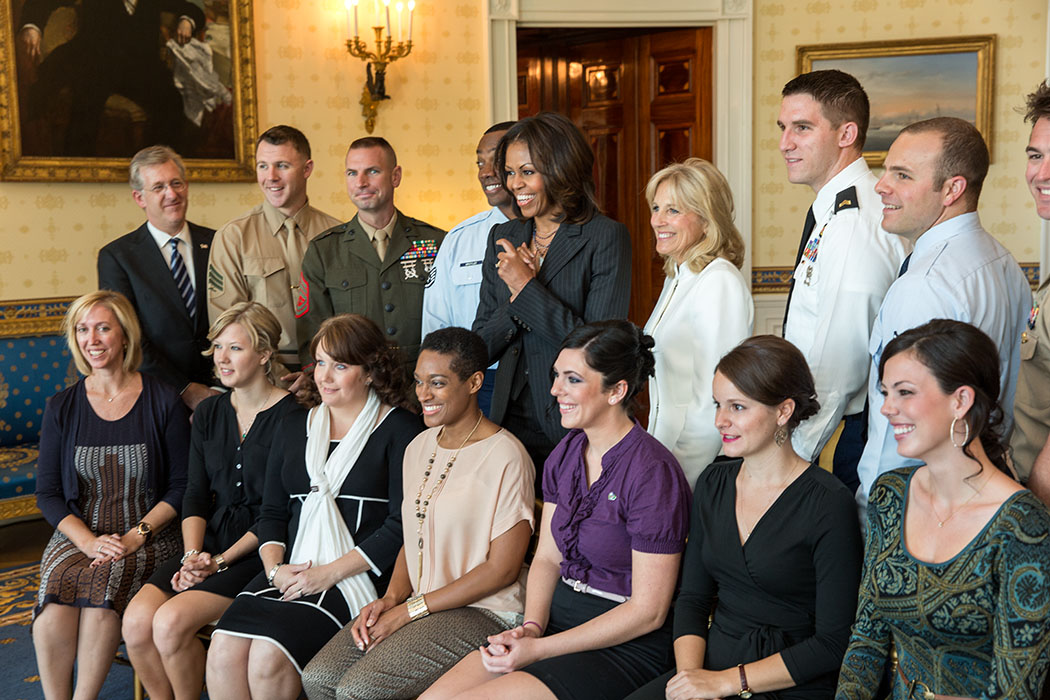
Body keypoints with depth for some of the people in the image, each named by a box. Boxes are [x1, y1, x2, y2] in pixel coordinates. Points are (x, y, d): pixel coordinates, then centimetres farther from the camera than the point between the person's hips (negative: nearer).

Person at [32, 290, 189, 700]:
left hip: (149, 534, -2)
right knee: (56, 591, -28)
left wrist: (135, 536, -12)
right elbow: (47, 493, 7)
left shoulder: (163, 401, 1)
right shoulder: (62, 408, 8)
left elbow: (181, 486, 1)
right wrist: (89, 541, -10)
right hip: (77, 533, 2)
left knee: (103, 582, -32)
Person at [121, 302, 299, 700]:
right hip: (210, 540, 6)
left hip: (260, 550, -6)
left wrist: (221, 561, -14)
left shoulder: (292, 416, -10)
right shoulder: (208, 413, 12)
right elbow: (196, 494, 9)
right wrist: (192, 555, -7)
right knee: (136, 620, -16)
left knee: (171, 621, -24)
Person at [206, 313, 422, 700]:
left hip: (356, 577, -5)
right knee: (223, 651, -21)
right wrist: (275, 568, -2)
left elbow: (401, 525, -8)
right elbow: (272, 513, 18)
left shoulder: (399, 429, 0)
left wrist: (329, 573, -13)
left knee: (269, 656, -26)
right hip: (291, 571, 5)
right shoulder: (294, 427, 19)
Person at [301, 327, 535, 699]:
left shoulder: (505, 456, -15)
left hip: (481, 612, -7)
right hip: (416, 603, 7)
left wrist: (410, 610, -13)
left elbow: (503, 568, -15)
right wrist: (390, 599, -2)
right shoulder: (419, 447, 11)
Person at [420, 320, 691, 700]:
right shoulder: (565, 454, 7)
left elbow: (648, 611, -17)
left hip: (627, 645, -7)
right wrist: (531, 626, -7)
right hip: (560, 617, 7)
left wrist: (538, 649, -17)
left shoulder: (652, 472, -18)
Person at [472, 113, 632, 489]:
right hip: (512, 421, 5)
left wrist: (527, 288, -14)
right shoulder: (504, 238, 10)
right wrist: (515, 300, -11)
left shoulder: (605, 238, -7)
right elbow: (481, 348, 8)